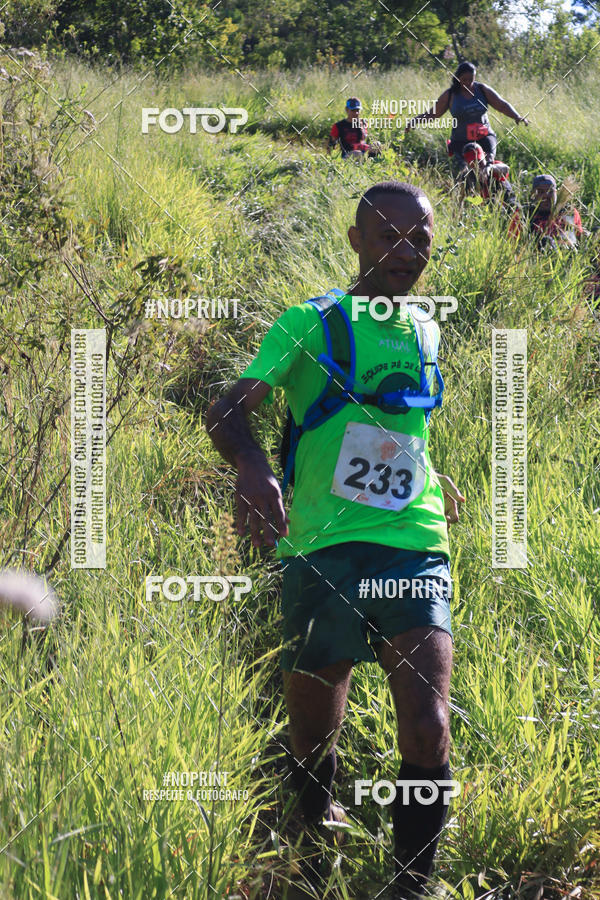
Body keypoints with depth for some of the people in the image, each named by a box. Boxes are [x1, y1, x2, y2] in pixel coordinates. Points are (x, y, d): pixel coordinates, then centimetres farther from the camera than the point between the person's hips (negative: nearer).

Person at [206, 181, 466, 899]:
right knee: (311, 745, 7)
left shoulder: (427, 335, 14)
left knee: (428, 734, -15)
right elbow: (227, 412, -16)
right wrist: (252, 465, -35)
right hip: (325, 553, -3)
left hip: (415, 550, 3)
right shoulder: (312, 325, -2)